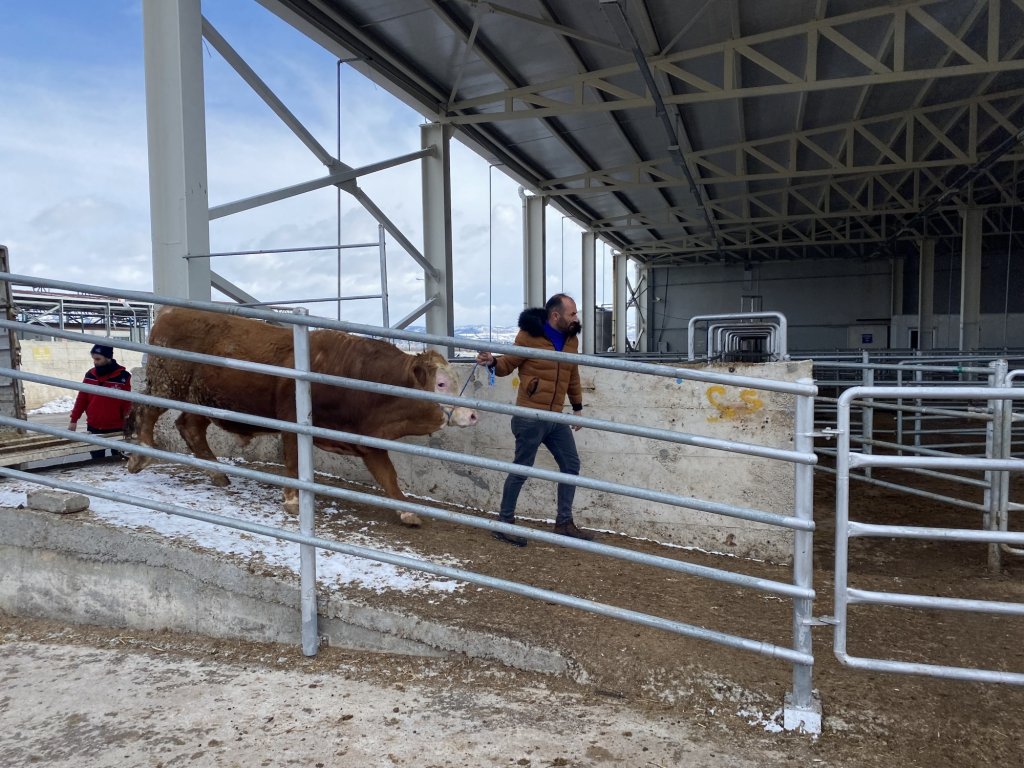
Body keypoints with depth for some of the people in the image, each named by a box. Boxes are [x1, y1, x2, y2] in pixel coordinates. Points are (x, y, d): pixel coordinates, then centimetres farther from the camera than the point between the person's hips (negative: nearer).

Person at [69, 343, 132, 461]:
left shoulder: (122, 377, -11)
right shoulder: (90, 375, 2)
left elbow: (127, 403, -10)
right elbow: (82, 399, 8)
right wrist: (74, 419, 6)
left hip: (116, 428, -4)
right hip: (93, 427, 4)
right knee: (97, 460, 11)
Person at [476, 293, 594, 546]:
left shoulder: (571, 339, 9)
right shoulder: (529, 336, -10)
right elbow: (508, 364, -4)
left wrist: (577, 407, 23)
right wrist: (493, 362, -26)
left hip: (556, 417, 7)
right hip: (531, 416, -7)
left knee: (571, 464, 10)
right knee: (522, 468, -1)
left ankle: (564, 523, 22)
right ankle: (504, 523, 14)